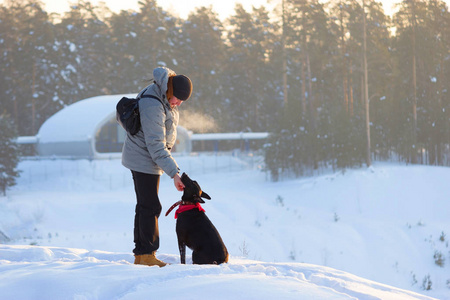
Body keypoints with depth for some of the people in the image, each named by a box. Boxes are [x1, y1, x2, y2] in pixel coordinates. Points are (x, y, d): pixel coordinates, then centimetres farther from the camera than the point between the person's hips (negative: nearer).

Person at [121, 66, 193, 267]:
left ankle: (140, 255, 16)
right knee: (150, 207, -9)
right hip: (143, 159, -10)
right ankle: (146, 255, -4)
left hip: (148, 159, 10)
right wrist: (174, 172, -31)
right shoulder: (152, 106, -29)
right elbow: (156, 146, -29)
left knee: (145, 206, 11)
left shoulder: (165, 97, 2)